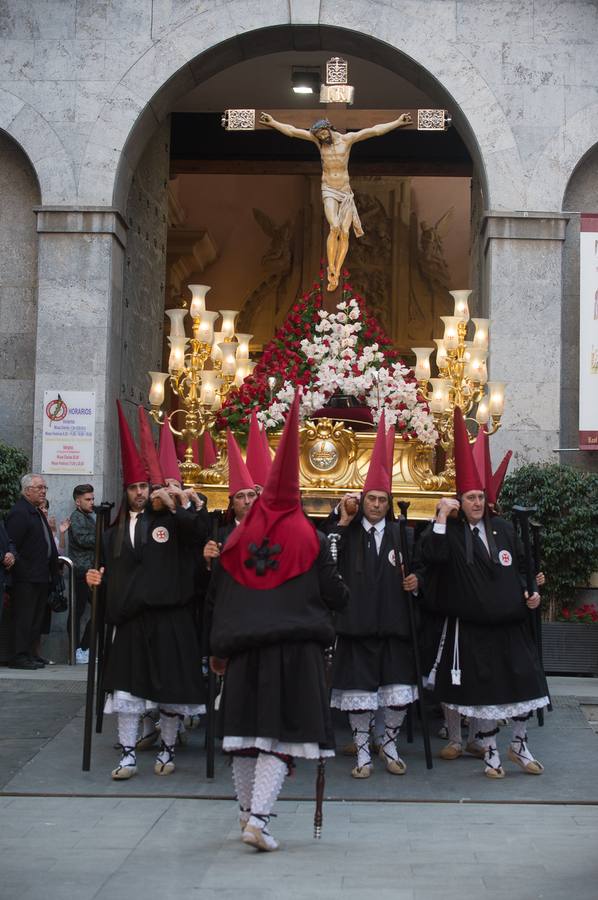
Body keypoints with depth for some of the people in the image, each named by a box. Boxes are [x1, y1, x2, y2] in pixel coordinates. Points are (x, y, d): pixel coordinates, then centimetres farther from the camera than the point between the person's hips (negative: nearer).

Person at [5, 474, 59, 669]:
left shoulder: (38, 513, 18)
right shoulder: (18, 513, -13)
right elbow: (12, 547, -18)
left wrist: (52, 573, 17)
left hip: (40, 576, 10)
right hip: (26, 578, -10)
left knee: (37, 617, 13)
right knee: (23, 617, -5)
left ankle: (32, 653, 19)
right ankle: (19, 656, -2)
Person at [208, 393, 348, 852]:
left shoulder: (238, 538, 6)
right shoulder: (310, 538, -2)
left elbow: (217, 596, 10)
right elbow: (336, 596, -2)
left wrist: (218, 648, 19)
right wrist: (340, 594, 22)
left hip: (243, 645, 3)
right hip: (295, 646, -3)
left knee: (246, 731, 15)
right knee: (282, 735, -1)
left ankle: (248, 812, 27)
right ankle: (259, 818, -12)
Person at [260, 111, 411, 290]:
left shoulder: (347, 139, -2)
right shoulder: (318, 140, 0)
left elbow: (375, 130, -8)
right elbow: (291, 131, -2)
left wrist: (398, 122, -13)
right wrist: (273, 122, -9)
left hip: (346, 193, 2)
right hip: (329, 192, -2)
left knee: (345, 233, -7)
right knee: (335, 228, -24)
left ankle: (335, 275, -2)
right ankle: (331, 271, -18)